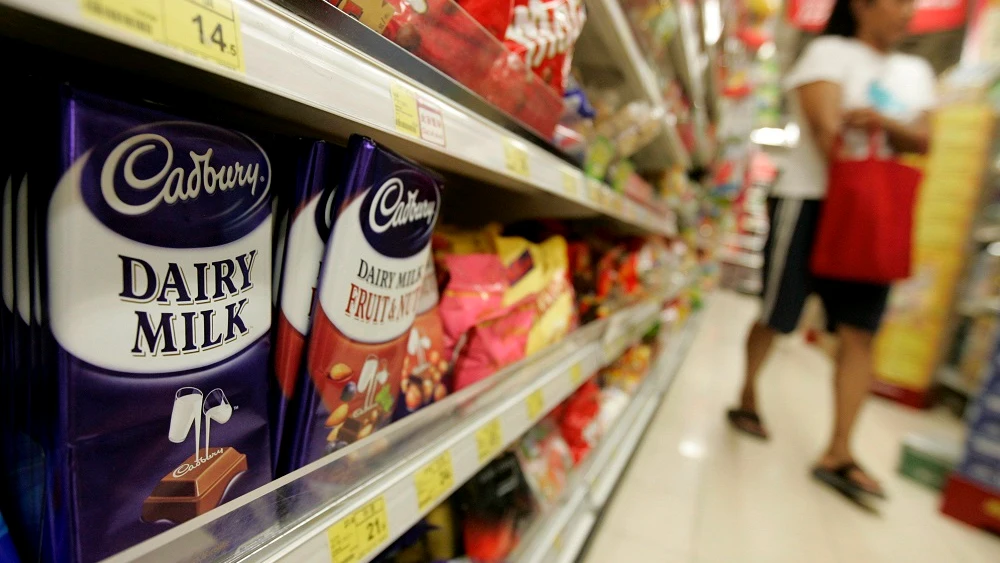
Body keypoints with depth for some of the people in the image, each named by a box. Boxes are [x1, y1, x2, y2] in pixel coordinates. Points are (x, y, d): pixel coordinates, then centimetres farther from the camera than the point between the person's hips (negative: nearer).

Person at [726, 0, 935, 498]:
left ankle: (838, 454, 1)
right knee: (776, 317, 0)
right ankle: (747, 399, 25)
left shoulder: (915, 72, 19)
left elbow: (921, 141, 7)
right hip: (810, 204, -6)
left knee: (860, 333, -3)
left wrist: (881, 120, -13)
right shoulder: (829, 52, 0)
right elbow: (825, 129, -14)